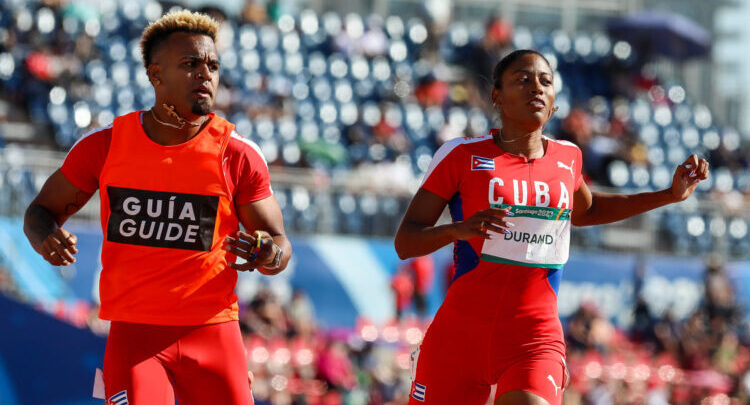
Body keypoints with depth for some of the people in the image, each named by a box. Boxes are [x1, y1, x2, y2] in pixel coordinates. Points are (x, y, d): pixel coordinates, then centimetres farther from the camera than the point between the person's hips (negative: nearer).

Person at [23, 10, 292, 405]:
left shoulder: (238, 154, -2)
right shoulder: (104, 146, 0)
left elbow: (279, 244, 6)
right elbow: (41, 211, 12)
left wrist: (270, 256, -19)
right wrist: (47, 239, -12)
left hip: (212, 329, 1)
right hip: (134, 329, -1)